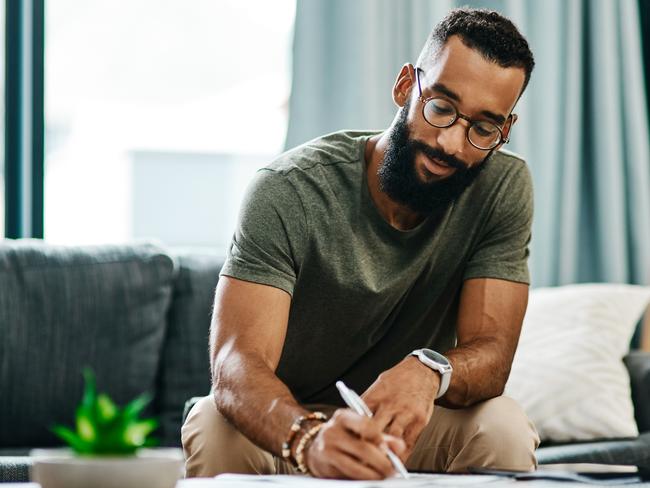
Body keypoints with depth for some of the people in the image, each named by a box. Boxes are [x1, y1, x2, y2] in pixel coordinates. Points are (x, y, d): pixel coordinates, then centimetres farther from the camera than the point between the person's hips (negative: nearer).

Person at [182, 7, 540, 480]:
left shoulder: (505, 189, -13)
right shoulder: (289, 192, -22)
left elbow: (491, 353, -18)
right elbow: (237, 362, -33)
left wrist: (428, 371, -45)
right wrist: (309, 437, -57)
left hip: (402, 423, 2)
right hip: (286, 422, -2)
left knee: (504, 427, -28)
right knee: (218, 427, -34)